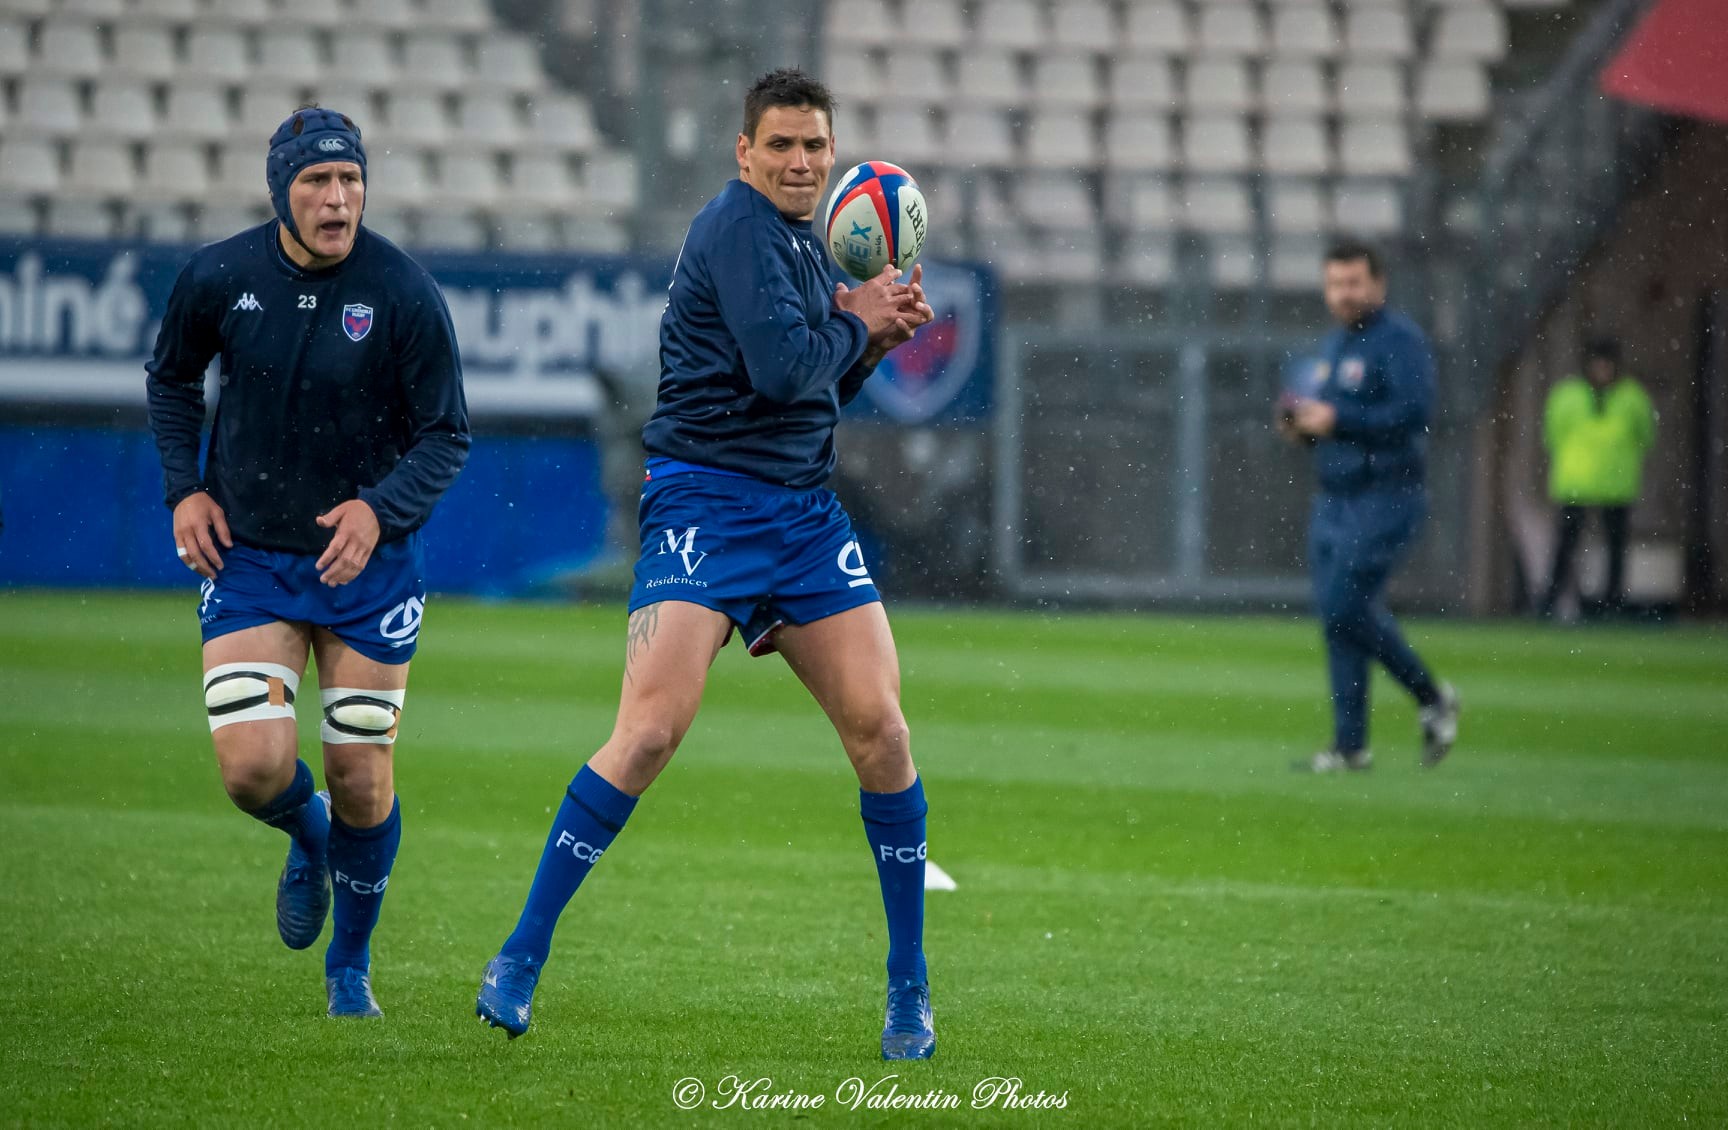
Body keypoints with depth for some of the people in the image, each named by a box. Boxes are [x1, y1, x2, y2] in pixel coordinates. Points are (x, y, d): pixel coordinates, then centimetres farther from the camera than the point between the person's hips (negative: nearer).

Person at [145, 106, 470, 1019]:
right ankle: (308, 842, 24)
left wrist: (381, 508, -22)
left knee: (363, 787, 1)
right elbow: (172, 378, 13)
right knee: (253, 768, -14)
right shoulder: (217, 279, -7)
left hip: (367, 559, -1)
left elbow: (446, 434, -6)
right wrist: (184, 487, 1)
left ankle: (350, 968, 26)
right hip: (245, 557, 1)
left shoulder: (404, 294, -13)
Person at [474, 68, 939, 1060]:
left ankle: (910, 985, 7)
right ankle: (521, 959, -8)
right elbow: (782, 368, -21)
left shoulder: (804, 242, 18)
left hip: (806, 512, 8)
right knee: (652, 730, -17)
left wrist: (877, 337, 8)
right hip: (707, 501, -8)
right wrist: (856, 321, -3)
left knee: (878, 726, -3)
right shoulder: (737, 228, -9)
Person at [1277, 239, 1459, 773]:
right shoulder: (1333, 346, 18)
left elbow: (1414, 412, -21)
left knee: (1345, 604, -17)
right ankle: (1350, 745, 7)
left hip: (1386, 499, -8)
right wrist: (1301, 424, 5)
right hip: (1334, 502, 8)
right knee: (1338, 613, 4)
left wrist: (1337, 421, -21)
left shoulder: (1400, 339, -9)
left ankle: (1431, 697, 1)